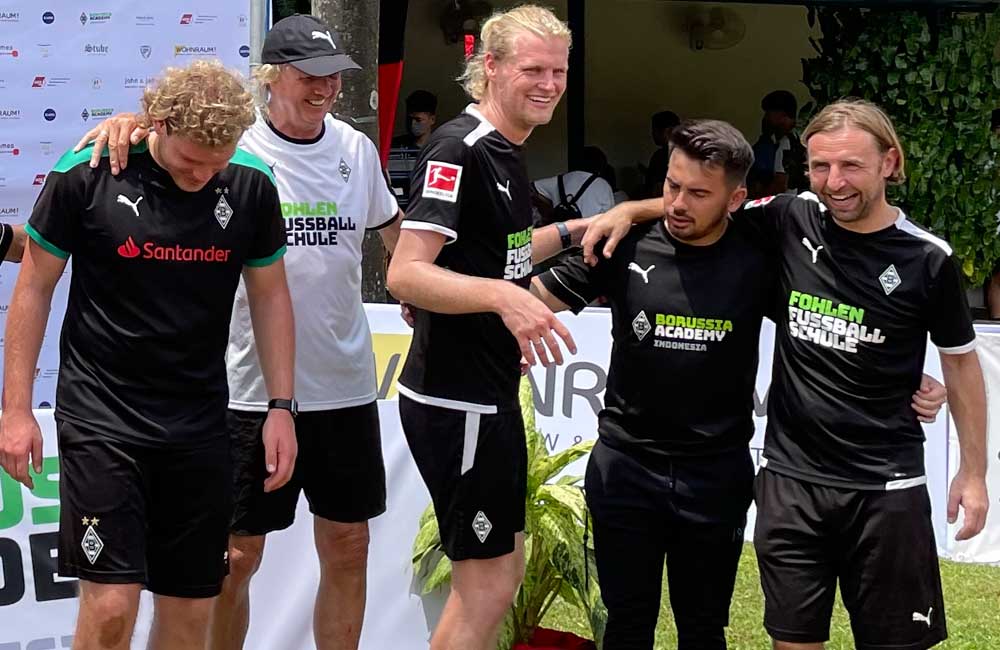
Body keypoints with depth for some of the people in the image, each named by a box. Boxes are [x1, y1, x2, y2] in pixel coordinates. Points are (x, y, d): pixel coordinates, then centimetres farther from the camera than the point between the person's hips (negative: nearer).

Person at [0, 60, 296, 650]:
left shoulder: (251, 186, -2)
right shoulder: (85, 174, -10)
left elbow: (270, 294, 11)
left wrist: (282, 406, 6)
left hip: (200, 425, 3)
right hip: (100, 417, -3)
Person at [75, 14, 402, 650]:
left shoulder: (357, 148, 6)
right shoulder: (234, 147, -9)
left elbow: (394, 232, 22)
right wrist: (129, 122, -37)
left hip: (346, 385, 4)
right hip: (253, 388, -4)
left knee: (348, 548, 12)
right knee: (236, 555, 2)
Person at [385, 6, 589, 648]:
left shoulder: (509, 151, 12)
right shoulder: (459, 149, -18)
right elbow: (405, 274, -27)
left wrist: (572, 231, 19)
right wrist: (503, 296, -38)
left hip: (491, 395, 10)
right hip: (455, 399, -10)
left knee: (502, 568, 18)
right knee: (488, 584, -4)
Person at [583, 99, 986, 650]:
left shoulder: (926, 259, -6)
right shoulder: (791, 221, 0)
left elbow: (960, 361, 5)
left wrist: (973, 470, 6)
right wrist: (631, 210, -1)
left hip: (886, 486, -2)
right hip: (791, 477, 3)